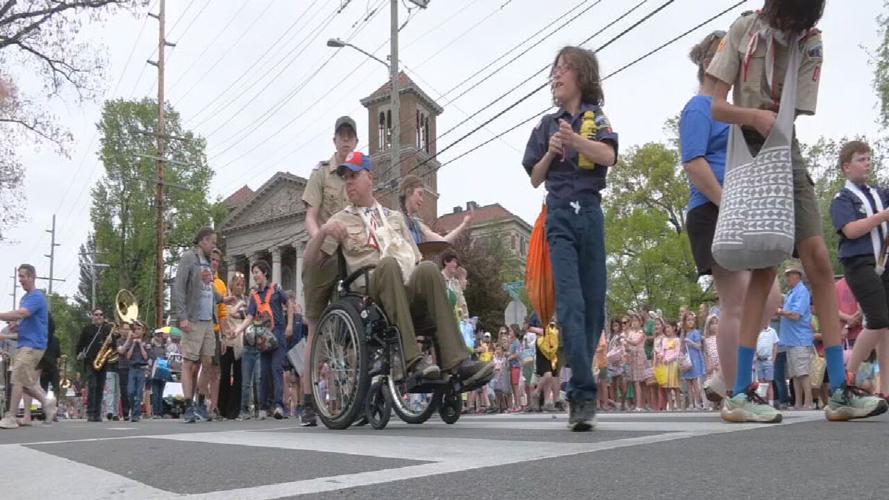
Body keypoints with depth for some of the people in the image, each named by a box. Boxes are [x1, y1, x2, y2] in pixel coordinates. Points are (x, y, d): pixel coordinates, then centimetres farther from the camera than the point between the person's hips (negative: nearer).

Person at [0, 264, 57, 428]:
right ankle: (46, 401, 18)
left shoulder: (37, 297, -11)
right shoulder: (25, 298, 18)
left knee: (17, 380, -9)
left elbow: (20, 313, -26)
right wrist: (17, 327, 6)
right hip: (24, 344, 9)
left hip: (32, 345, -9)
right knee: (26, 382, 8)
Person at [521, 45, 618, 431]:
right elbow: (535, 178, 15)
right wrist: (551, 153, -3)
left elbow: (608, 157, -7)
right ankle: (584, 394, -20)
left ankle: (578, 393, 11)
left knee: (594, 304, 0)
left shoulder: (596, 117, 12)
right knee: (569, 303, -15)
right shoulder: (548, 124, 16)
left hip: (589, 212, 0)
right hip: (559, 215, 0)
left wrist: (576, 141, -23)